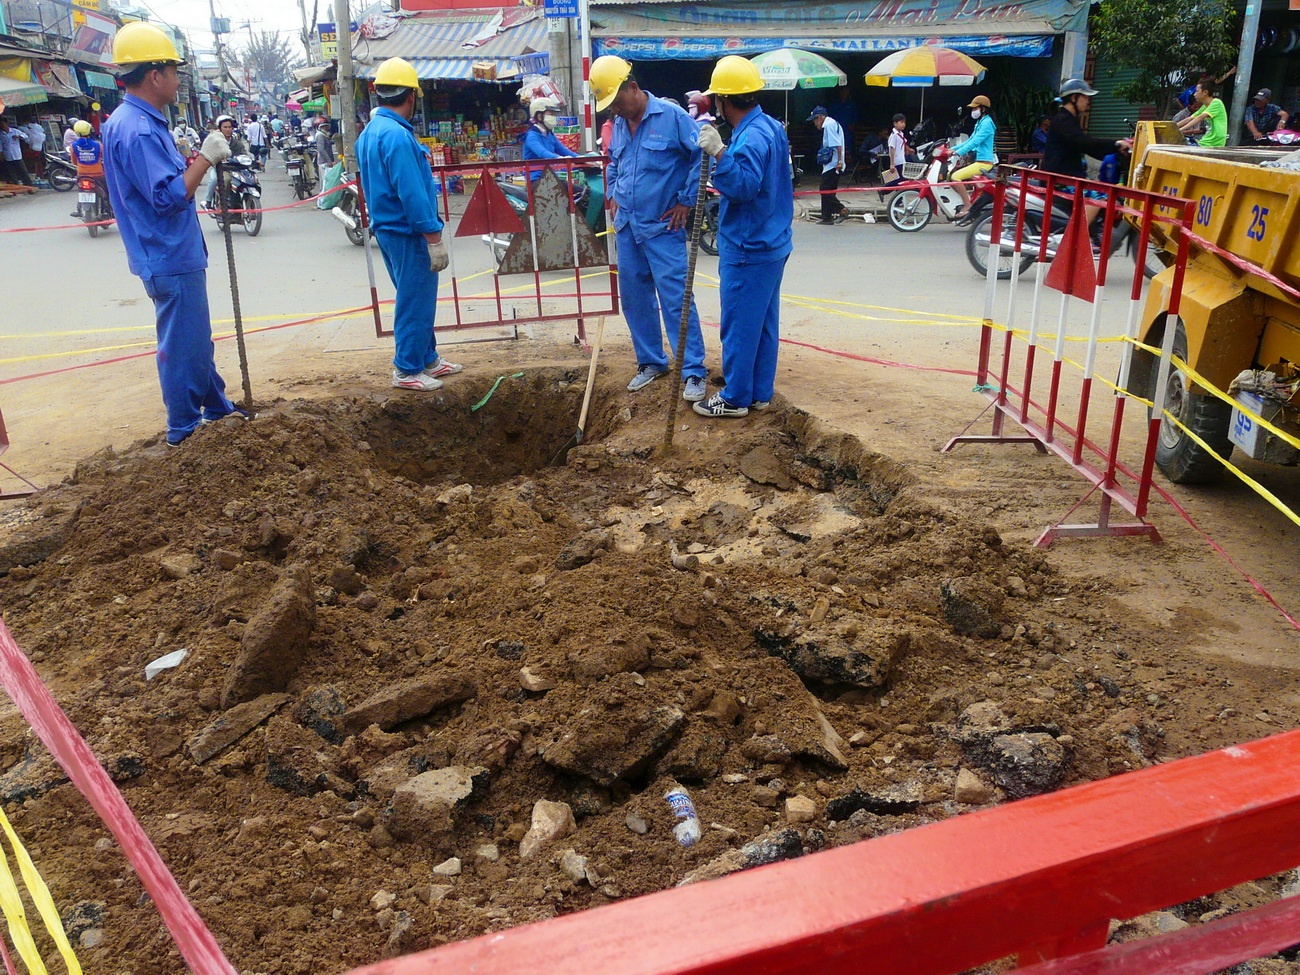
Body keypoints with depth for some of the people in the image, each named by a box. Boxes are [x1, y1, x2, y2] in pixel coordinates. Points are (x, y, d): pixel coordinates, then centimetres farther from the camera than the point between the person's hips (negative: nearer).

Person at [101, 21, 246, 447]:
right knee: (183, 345, 1)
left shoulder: (132, 121, 11)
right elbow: (169, 195, -27)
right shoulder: (138, 130, -22)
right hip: (171, 260, -11)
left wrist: (201, 157, 7)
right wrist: (206, 158, -20)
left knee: (197, 338, 21)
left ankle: (216, 408, 35)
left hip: (174, 255, 11)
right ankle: (184, 428, 13)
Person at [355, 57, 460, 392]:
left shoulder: (369, 132, 11)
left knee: (417, 299, 19)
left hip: (387, 228, 10)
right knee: (415, 302, -1)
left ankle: (428, 358, 30)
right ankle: (408, 370, 7)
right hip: (408, 233, -10)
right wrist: (434, 238, -21)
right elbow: (412, 193, -24)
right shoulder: (398, 136, -20)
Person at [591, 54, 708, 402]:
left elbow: (702, 154, -11)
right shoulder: (618, 124, 10)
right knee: (634, 298, 12)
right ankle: (650, 361, 26)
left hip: (662, 227, -7)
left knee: (676, 299, -8)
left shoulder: (671, 116, -10)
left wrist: (687, 201, -10)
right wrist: (613, 193, 13)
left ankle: (694, 371, -3)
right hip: (627, 226, 7)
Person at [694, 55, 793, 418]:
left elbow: (743, 186, -29)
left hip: (747, 250, -10)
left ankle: (735, 398, 9)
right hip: (771, 243, 10)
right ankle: (760, 392, 23)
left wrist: (719, 152, -33)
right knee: (764, 322, 14)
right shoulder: (770, 127, 12)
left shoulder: (751, 136, -19)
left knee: (739, 325, 0)